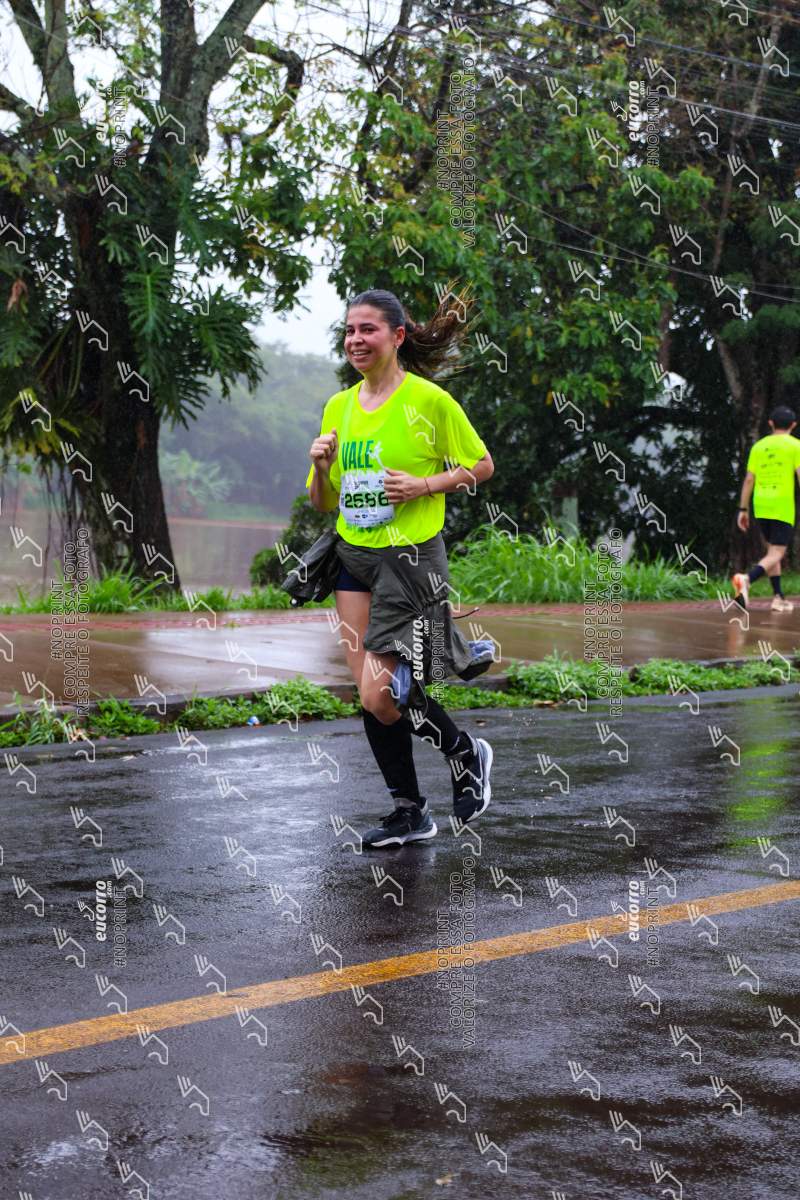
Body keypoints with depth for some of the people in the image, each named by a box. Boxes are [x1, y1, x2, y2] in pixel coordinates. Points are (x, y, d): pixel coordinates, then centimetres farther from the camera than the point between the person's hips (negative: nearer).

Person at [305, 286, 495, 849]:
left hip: (411, 555, -6)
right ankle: (409, 810, 18)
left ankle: (466, 752, 15)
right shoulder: (338, 407, 9)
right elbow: (323, 503, 14)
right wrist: (320, 467, -7)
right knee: (370, 693, 4)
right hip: (353, 557, 6)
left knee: (380, 696, -12)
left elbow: (482, 466, 2)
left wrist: (424, 485, -13)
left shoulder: (429, 399, -7)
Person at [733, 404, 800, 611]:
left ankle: (779, 598, 15)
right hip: (783, 507, -5)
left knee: (772, 549, 18)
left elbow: (748, 480, 9)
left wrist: (743, 510, 12)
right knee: (776, 555, -6)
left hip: (760, 507, 5)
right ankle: (746, 580, -32)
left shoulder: (758, 446, 11)